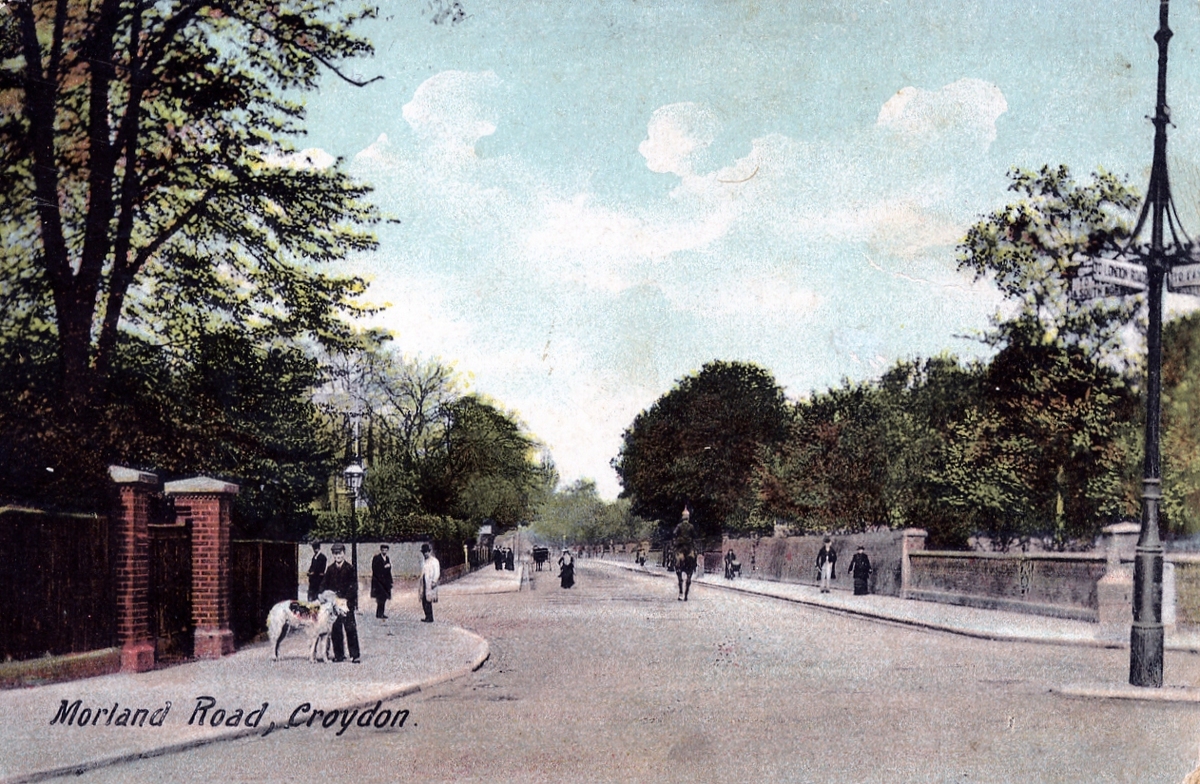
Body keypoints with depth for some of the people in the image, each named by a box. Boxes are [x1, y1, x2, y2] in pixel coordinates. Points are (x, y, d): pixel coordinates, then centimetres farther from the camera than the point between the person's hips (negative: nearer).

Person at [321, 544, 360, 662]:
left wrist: (347, 599, -12)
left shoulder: (350, 568, 0)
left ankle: (355, 655, -2)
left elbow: (353, 586, -3)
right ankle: (339, 655, 12)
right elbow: (324, 585, 12)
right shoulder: (330, 569, 11)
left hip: (347, 603, -3)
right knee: (335, 630, 4)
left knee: (350, 629, -5)